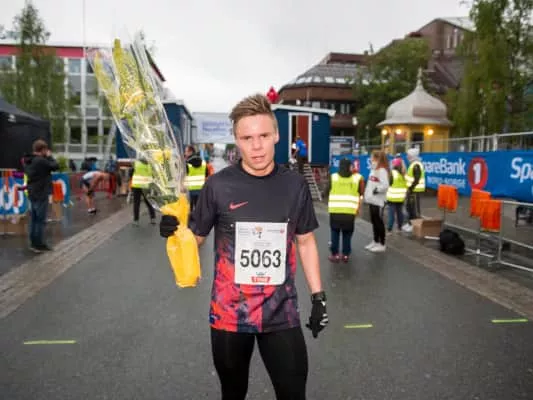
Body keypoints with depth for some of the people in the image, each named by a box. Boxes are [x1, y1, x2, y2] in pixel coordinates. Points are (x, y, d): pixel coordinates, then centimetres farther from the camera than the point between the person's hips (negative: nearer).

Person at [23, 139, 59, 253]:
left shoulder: (28, 161, 10)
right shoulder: (41, 160, -19)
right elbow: (55, 166, -14)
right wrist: (49, 156, 2)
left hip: (32, 194, 9)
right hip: (41, 194, -9)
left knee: (34, 219, 13)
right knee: (41, 220, -2)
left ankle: (33, 243, 20)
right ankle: (39, 244, 2)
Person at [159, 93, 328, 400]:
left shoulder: (295, 185, -3)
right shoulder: (219, 185, -9)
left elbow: (306, 242, 7)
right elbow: (195, 239, 0)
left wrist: (318, 296, 6)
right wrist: (174, 232, -22)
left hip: (281, 313, 1)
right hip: (229, 313, 0)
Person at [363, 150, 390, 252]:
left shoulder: (382, 170, -15)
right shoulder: (373, 170, 15)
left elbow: (385, 185, -24)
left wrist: (377, 190, -15)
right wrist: (366, 196, 16)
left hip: (378, 201, -9)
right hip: (372, 200, 9)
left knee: (379, 222, -2)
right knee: (374, 221, 14)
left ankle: (382, 244, 7)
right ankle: (376, 242, 25)